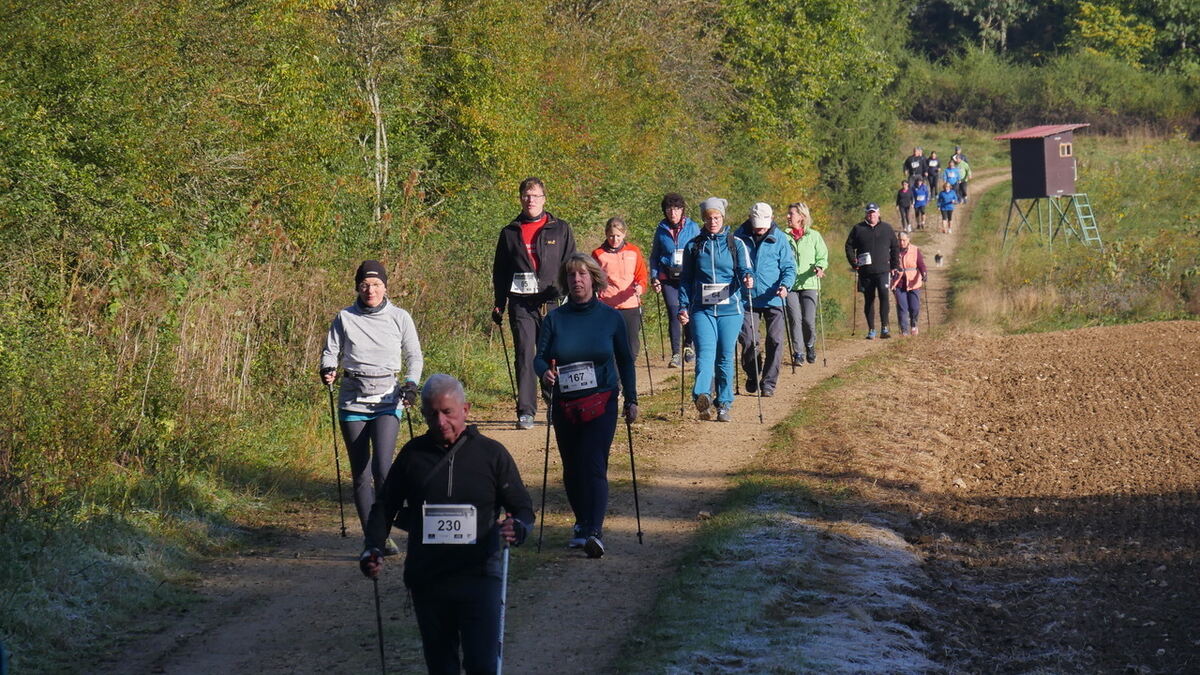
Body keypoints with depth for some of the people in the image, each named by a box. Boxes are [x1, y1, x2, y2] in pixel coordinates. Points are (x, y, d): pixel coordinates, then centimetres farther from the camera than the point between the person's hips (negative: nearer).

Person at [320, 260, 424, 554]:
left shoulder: (400, 318, 3)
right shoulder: (344, 319, 3)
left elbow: (415, 356, 12)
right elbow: (331, 351, 10)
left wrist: (411, 383, -5)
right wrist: (328, 369, -12)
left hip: (387, 400, -1)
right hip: (352, 401, 1)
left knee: (382, 467, -18)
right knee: (360, 474, 3)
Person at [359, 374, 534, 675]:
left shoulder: (491, 453, 1)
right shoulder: (413, 454, 6)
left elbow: (522, 507, 4)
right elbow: (385, 506, 14)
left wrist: (518, 528, -20)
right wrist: (372, 548, -3)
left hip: (479, 575, -3)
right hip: (426, 579, 3)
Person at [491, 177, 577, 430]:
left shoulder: (560, 229, 9)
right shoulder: (510, 233, 12)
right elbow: (500, 271, 16)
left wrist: (562, 288, -9)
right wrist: (498, 305, 10)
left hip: (552, 303, 0)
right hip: (521, 303, 1)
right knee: (524, 355, -7)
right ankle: (525, 411, -9)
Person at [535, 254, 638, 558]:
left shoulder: (610, 317, 1)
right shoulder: (555, 319, 2)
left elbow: (625, 361, 10)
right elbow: (540, 357, 0)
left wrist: (631, 399, 7)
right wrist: (545, 372, -24)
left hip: (601, 404, -2)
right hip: (565, 405, 3)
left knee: (594, 466, -14)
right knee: (572, 469, 9)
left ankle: (594, 532, -21)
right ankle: (582, 523, 27)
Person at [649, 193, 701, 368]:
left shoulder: (692, 227, 4)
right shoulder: (661, 230, 8)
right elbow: (654, 256, 16)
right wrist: (654, 277, 5)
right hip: (668, 277, 1)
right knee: (673, 314, -4)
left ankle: (688, 345, 20)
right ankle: (675, 354, 0)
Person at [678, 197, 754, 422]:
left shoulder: (736, 244, 9)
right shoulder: (693, 246, 12)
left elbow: (745, 269, -2)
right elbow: (685, 280, 15)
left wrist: (748, 278, -26)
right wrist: (683, 306, 5)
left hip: (730, 309, 0)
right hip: (702, 309, 0)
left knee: (726, 357, 3)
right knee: (705, 352, -19)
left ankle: (724, 405, 11)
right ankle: (702, 395, -38)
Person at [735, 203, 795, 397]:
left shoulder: (779, 238, 0)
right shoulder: (741, 236, 2)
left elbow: (789, 266, 1)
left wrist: (785, 285, -16)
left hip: (773, 299, 0)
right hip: (747, 299, 0)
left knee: (775, 341, -2)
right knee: (748, 340, -5)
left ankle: (768, 383, 9)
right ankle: (752, 374, 20)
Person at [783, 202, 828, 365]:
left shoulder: (814, 236, 6)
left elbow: (823, 256, 9)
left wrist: (819, 267, -13)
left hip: (809, 284, -1)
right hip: (790, 284, 1)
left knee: (809, 320, -7)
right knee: (795, 319, -6)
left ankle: (810, 347, 19)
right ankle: (798, 353, 4)